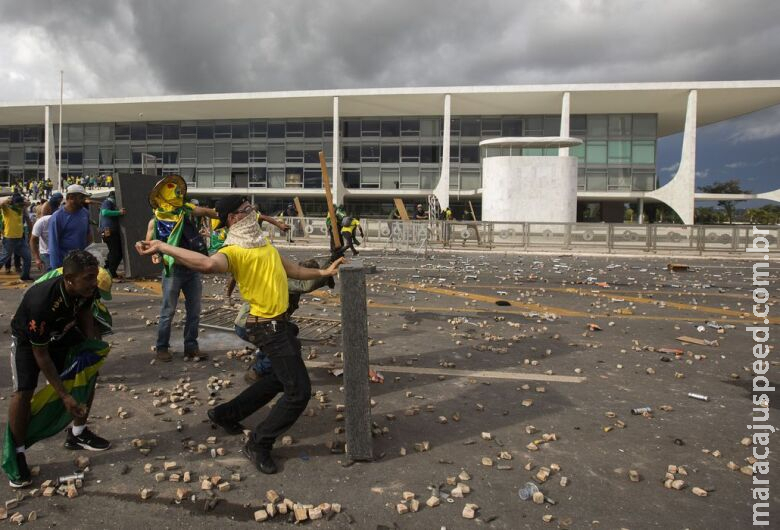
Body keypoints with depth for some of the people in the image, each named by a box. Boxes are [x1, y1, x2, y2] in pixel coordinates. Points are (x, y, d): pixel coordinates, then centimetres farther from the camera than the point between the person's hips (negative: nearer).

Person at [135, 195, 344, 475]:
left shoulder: (261, 243, 11)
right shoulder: (233, 251, -19)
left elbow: (291, 269, 20)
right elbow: (208, 263, -43)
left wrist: (323, 272, 14)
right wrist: (161, 246, -47)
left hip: (279, 323, 10)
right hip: (269, 328, -10)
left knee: (280, 378, 26)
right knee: (299, 390, -7)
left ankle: (226, 413, 39)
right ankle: (259, 444, 9)